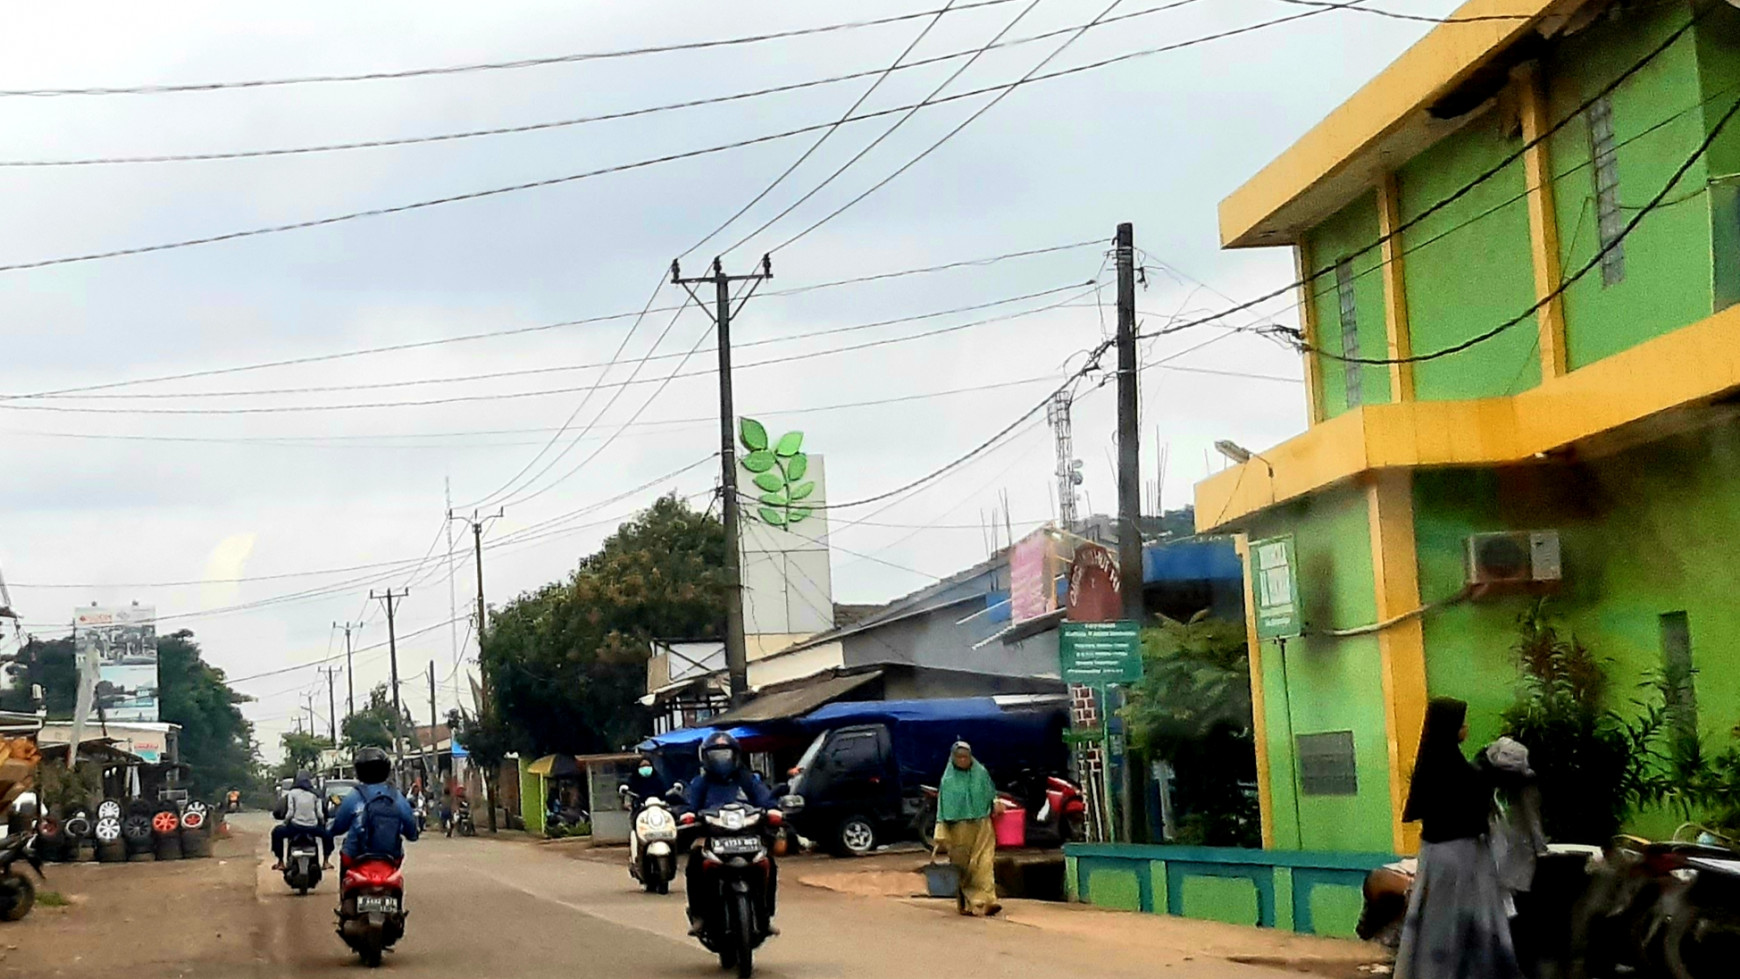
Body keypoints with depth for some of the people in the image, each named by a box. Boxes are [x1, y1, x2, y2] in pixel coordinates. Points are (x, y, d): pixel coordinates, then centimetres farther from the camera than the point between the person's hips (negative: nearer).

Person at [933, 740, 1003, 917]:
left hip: (981, 826, 1)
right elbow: (942, 806, 0)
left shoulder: (981, 773, 6)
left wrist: (996, 802, -5)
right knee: (962, 866, 1)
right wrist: (941, 833, -6)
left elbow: (991, 793, 18)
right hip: (959, 828, -1)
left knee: (984, 863, -10)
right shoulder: (948, 780, 1)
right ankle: (965, 903, 9)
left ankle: (987, 901, -16)